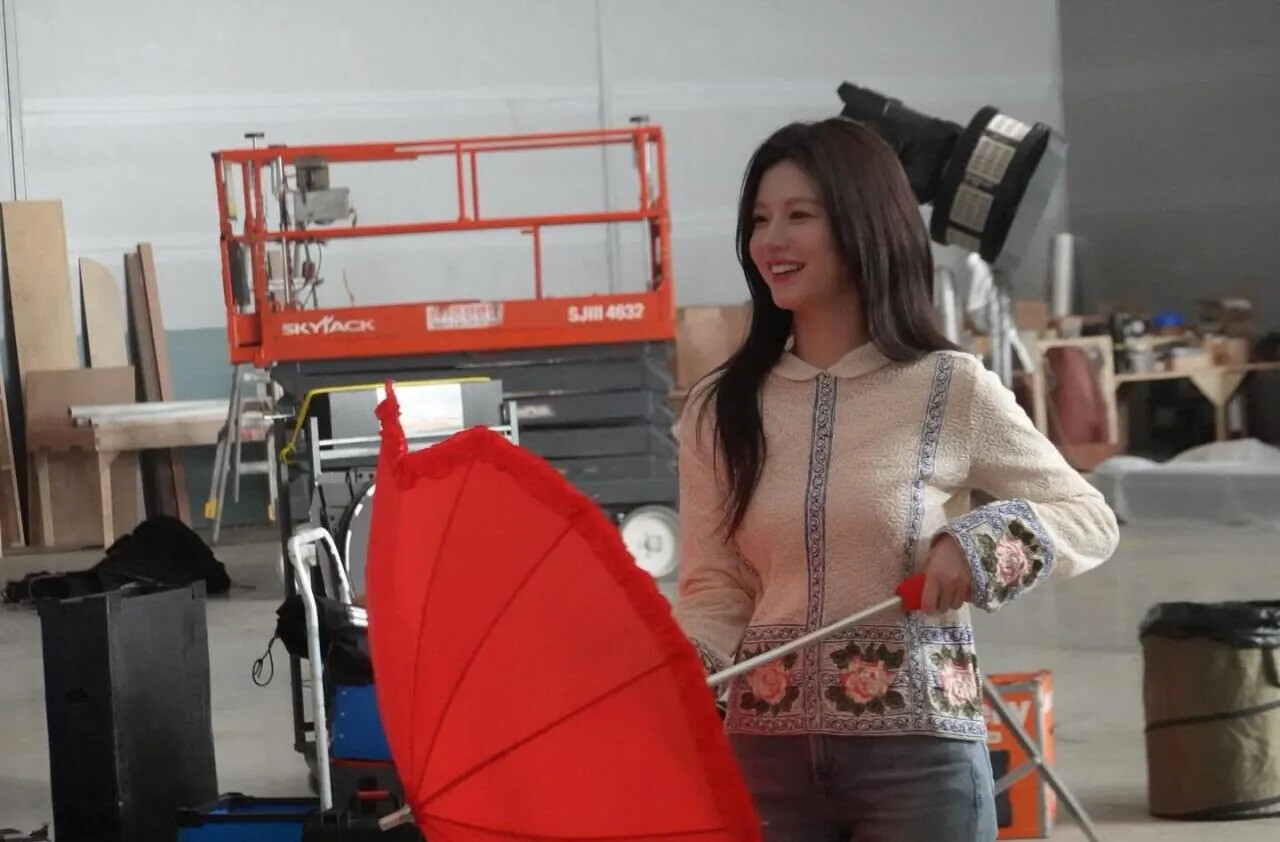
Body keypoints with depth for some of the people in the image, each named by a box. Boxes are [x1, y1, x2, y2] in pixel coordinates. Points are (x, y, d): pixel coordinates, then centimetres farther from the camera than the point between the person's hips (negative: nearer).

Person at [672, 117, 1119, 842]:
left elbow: (1091, 520, 4)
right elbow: (713, 590, 4)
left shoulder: (952, 389, -3)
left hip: (918, 746, -2)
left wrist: (984, 541, -14)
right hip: (768, 748, 3)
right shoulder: (718, 411, 4)